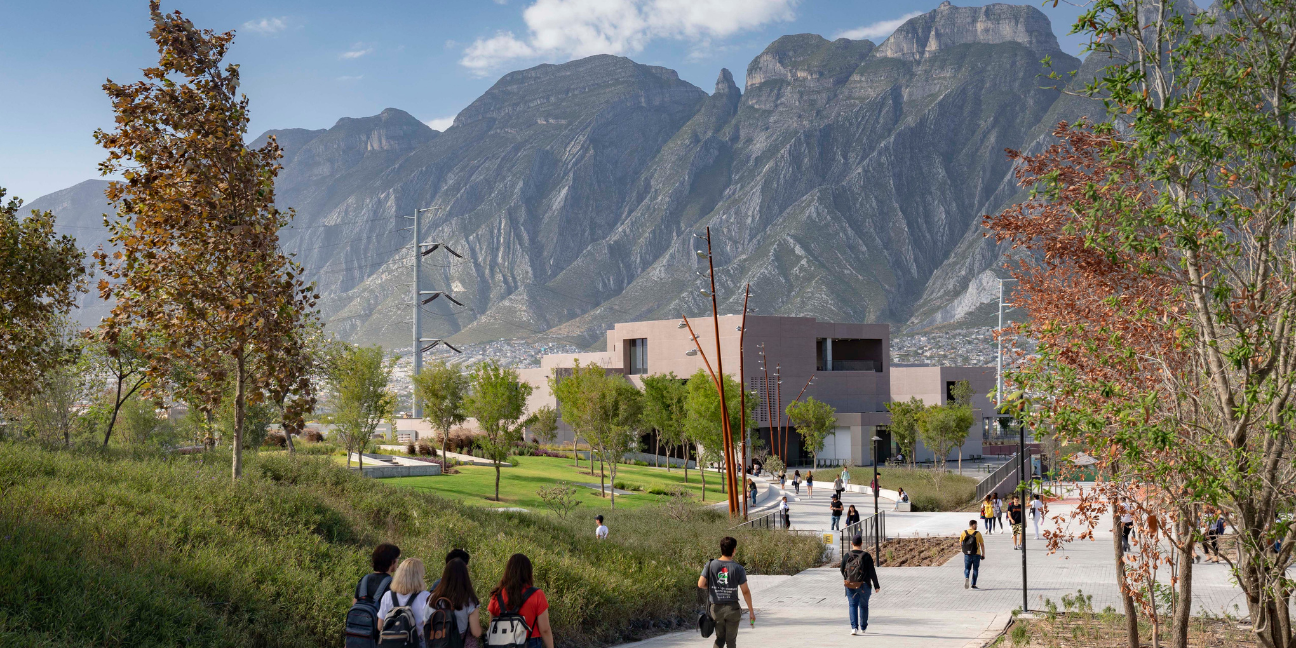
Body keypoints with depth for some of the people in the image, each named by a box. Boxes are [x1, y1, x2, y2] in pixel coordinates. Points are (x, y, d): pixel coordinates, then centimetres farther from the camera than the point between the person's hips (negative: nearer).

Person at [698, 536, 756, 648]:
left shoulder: (710, 565, -4)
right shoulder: (738, 569, -9)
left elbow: (701, 584, -9)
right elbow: (745, 592, -7)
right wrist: (751, 611, 3)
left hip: (716, 608, 2)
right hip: (732, 608, -2)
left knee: (720, 638, 15)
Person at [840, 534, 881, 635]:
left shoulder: (846, 556, -5)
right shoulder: (866, 556, -10)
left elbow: (842, 571, 4)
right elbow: (872, 572, -8)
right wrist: (876, 586, 2)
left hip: (850, 586, 1)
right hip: (864, 586, -1)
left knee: (853, 605, 4)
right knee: (863, 606, 16)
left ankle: (854, 627, -12)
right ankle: (863, 627, 30)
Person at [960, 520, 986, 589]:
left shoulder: (963, 533, -2)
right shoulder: (978, 533, -9)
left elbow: (960, 544, 4)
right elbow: (982, 545, -6)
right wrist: (983, 554, 4)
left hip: (967, 554, 2)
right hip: (976, 554, -2)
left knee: (967, 568, 12)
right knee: (975, 569, 11)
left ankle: (966, 578, -16)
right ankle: (973, 585, 12)